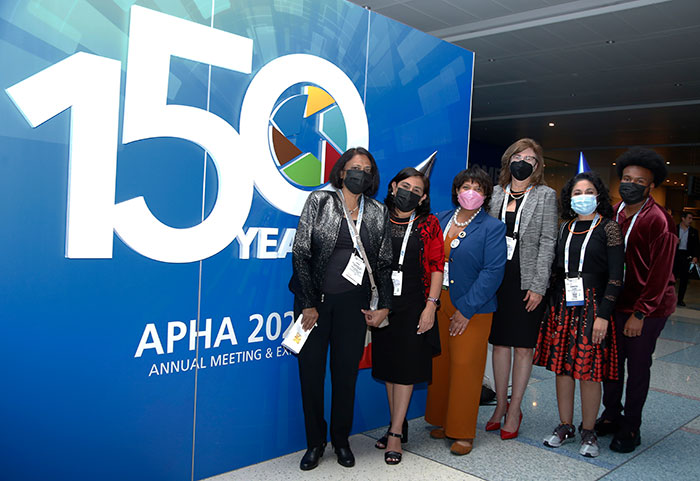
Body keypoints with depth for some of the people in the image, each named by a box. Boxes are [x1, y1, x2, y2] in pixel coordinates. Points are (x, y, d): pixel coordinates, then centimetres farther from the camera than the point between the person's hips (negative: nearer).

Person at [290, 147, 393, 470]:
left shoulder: (378, 213, 7)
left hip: (354, 303, 2)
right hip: (315, 299, -1)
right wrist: (308, 303, -8)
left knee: (346, 373, 8)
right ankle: (315, 442, 23)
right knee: (311, 371, 4)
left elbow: (384, 262, 11)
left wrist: (384, 306, 3)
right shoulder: (320, 201, 0)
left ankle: (341, 440, 27)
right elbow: (300, 252, -4)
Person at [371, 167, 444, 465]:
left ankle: (395, 434, 7)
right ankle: (398, 426, 24)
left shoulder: (428, 224, 0)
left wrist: (431, 305, -11)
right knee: (387, 363, 10)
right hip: (383, 303, 3)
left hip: (413, 304, -3)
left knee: (406, 366, -1)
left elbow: (437, 267, -3)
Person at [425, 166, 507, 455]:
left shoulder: (492, 228, -5)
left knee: (465, 366, 1)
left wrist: (466, 309, -17)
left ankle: (463, 432, 15)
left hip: (472, 308, -4)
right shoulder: (439, 220, 8)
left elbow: (492, 272, -13)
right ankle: (441, 420, 30)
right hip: (437, 302, 5)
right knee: (439, 362, 12)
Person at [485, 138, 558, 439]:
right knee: (500, 343, 9)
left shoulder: (545, 195, 1)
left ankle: (514, 409, 16)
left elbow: (548, 242, -4)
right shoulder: (495, 193, 10)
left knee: (523, 346, 4)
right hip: (497, 278, 3)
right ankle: (501, 404, 22)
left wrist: (538, 286, -11)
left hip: (527, 282, -3)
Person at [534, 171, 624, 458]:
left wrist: (603, 315, -14)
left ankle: (588, 433, 16)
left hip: (592, 306, -4)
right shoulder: (565, 228, 11)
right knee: (562, 366, 8)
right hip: (563, 305, 4)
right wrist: (552, 306, 7)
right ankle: (565, 427, 22)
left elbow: (616, 276, -7)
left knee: (589, 370, 0)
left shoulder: (608, 228, -3)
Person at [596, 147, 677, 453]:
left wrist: (640, 313, -16)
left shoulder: (658, 221, -15)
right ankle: (611, 416, 29)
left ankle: (630, 428, 20)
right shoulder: (614, 214, 4)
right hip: (616, 302, 5)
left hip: (648, 307, -5)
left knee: (638, 366, 5)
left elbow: (660, 273, -16)